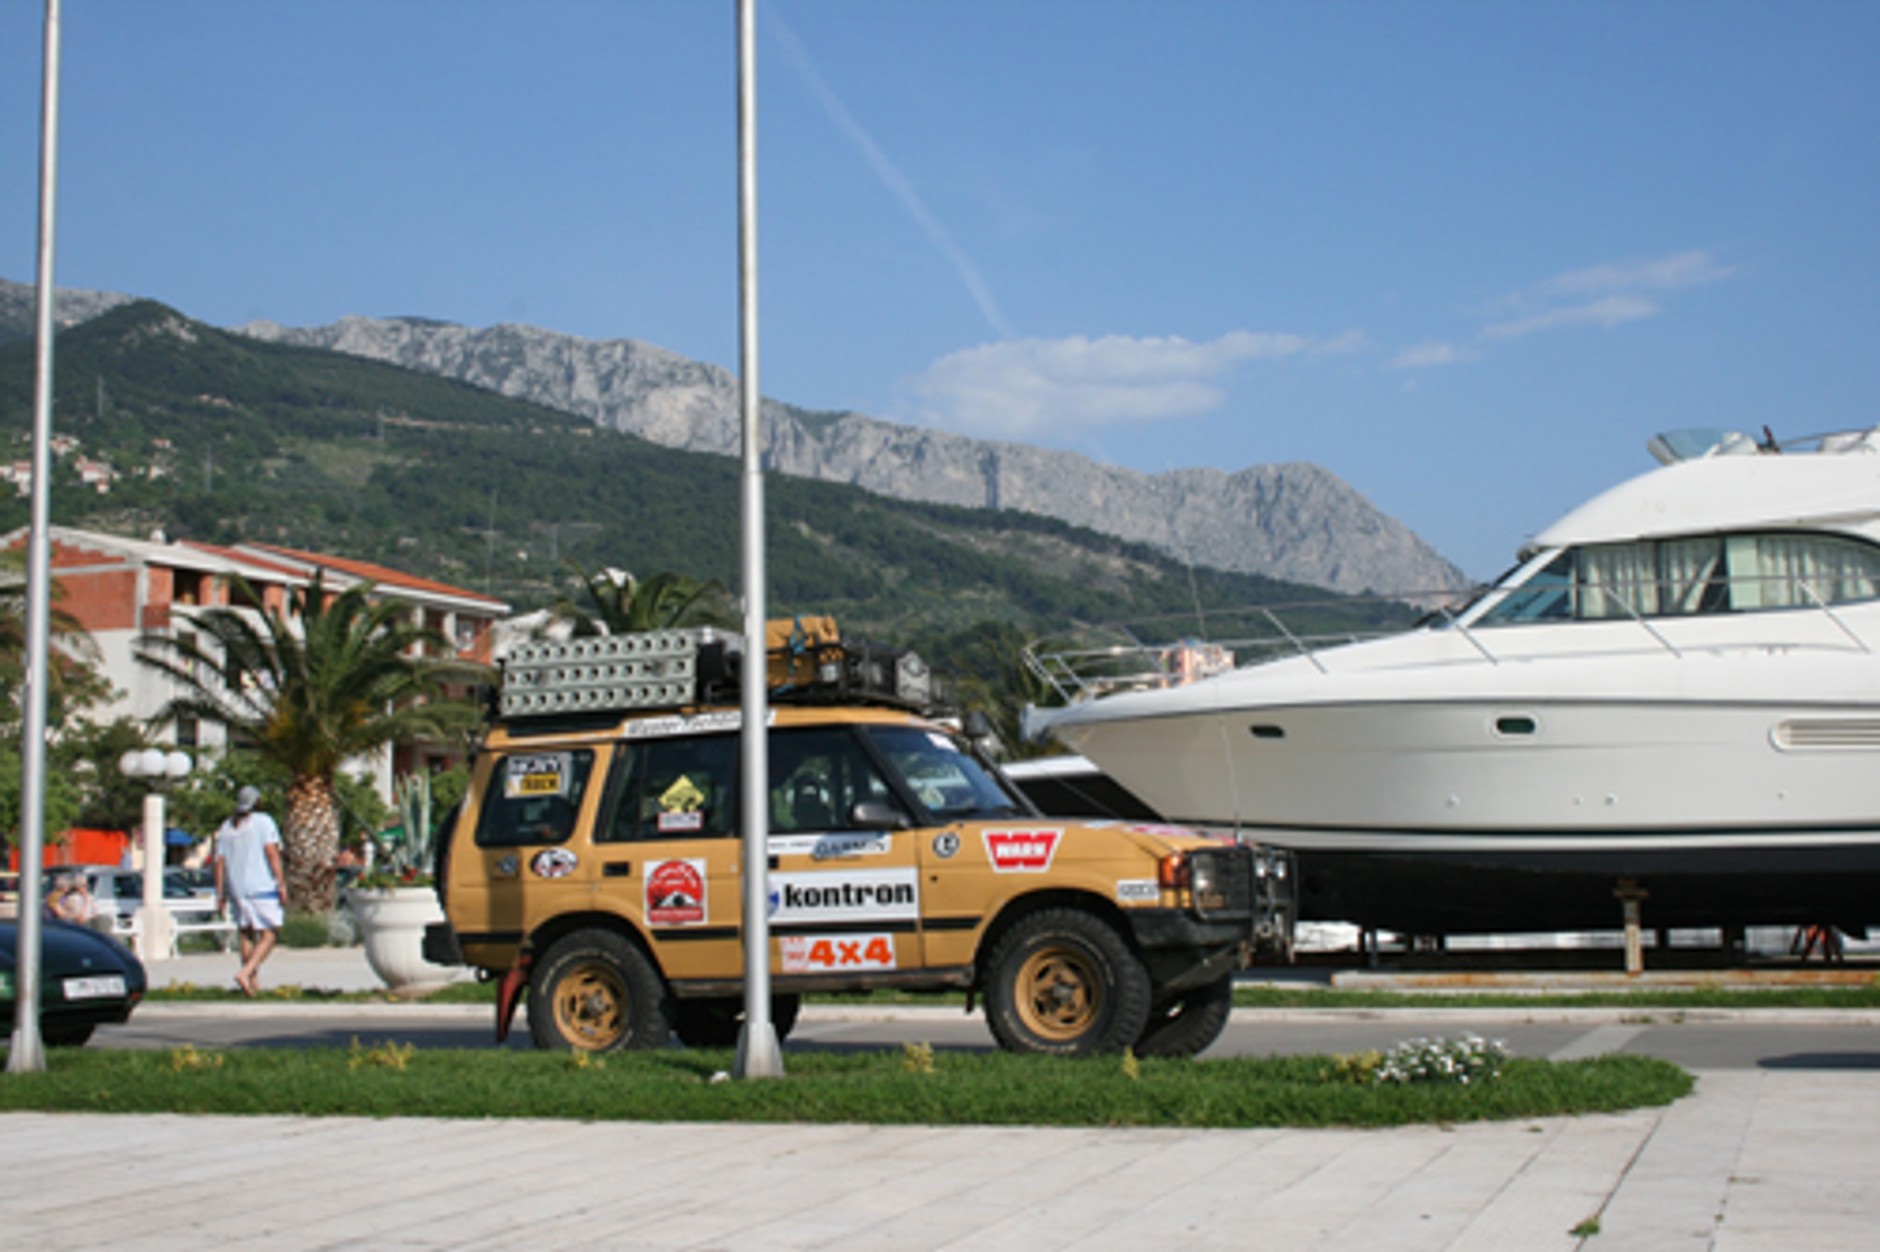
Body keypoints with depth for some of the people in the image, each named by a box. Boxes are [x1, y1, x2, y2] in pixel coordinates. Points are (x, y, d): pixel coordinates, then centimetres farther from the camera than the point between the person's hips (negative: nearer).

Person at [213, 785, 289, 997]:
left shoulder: (226, 828, 15)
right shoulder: (263, 822, 0)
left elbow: (220, 862, 10)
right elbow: (272, 853, -10)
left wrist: (220, 893, 12)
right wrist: (282, 884, -12)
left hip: (236, 889, 6)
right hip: (263, 888, -6)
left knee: (247, 935, 14)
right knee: (269, 934, -5)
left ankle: (255, 982, 13)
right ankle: (245, 972, -24)